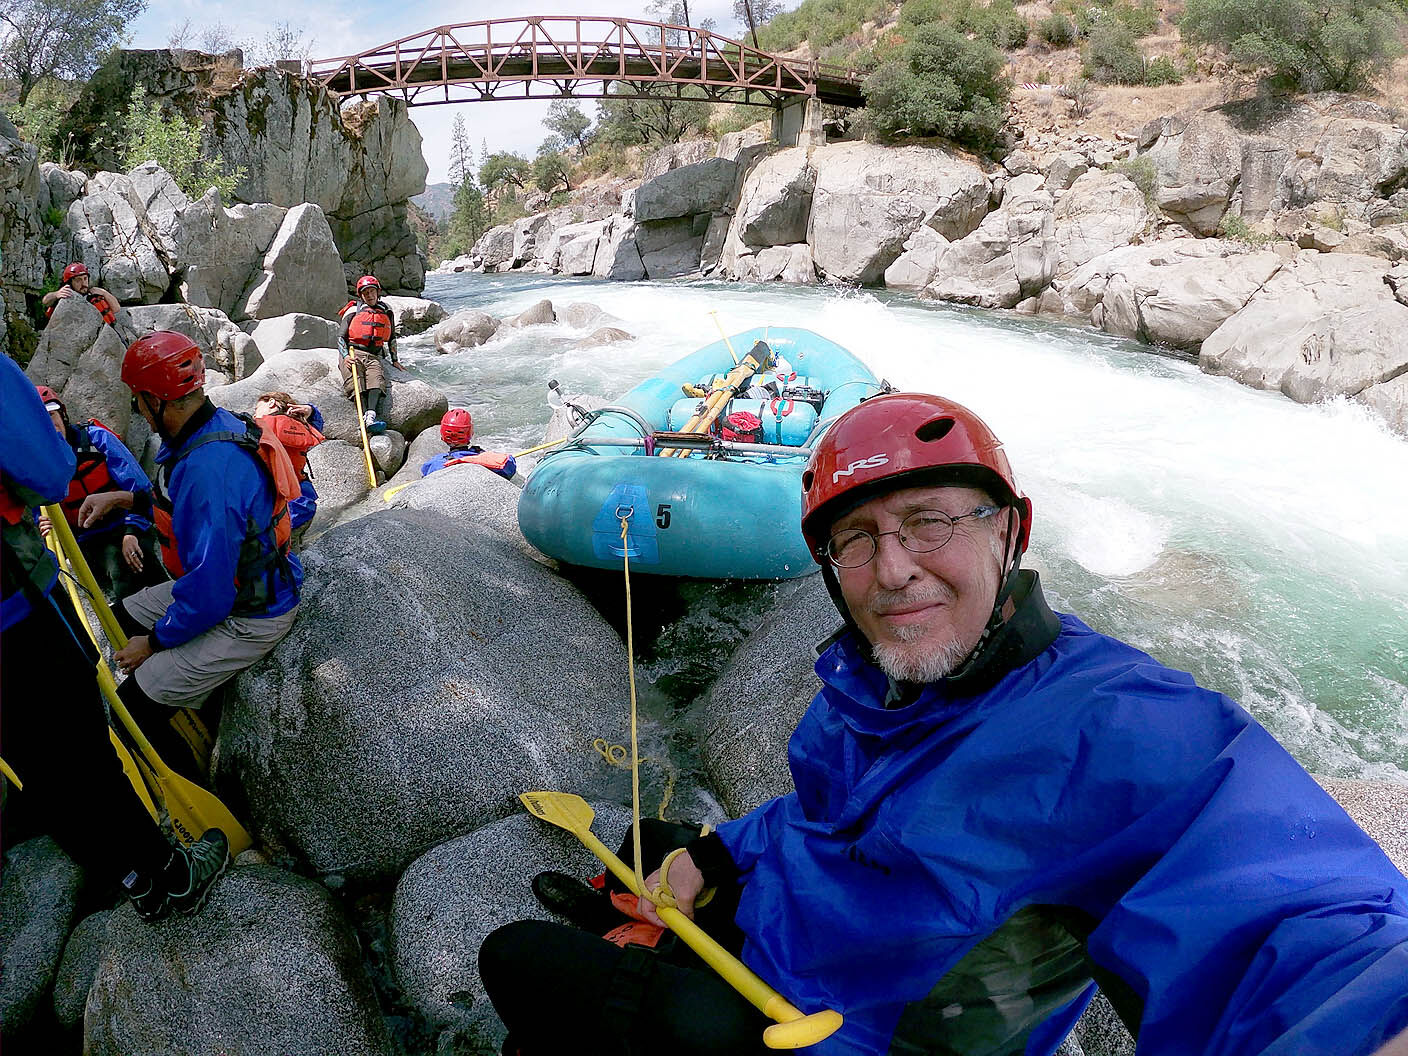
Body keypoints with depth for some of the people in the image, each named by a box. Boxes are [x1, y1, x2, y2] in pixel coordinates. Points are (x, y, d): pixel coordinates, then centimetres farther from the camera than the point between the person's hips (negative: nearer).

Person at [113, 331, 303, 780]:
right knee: (121, 619, 24)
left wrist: (155, 642, -14)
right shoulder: (220, 424, -3)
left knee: (134, 713, -7)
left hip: (246, 617, -10)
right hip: (223, 582, 10)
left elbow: (208, 594, -29)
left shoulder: (209, 470, -35)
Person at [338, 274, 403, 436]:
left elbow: (392, 338, 33)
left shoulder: (387, 312, 21)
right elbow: (341, 338, 8)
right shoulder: (353, 311, 12)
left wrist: (394, 360, 32)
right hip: (352, 352, -1)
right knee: (355, 380, -31)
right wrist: (346, 356, -10)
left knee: (376, 378, -32)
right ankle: (365, 416, -49)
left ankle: (371, 415, -52)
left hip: (374, 356, 1)